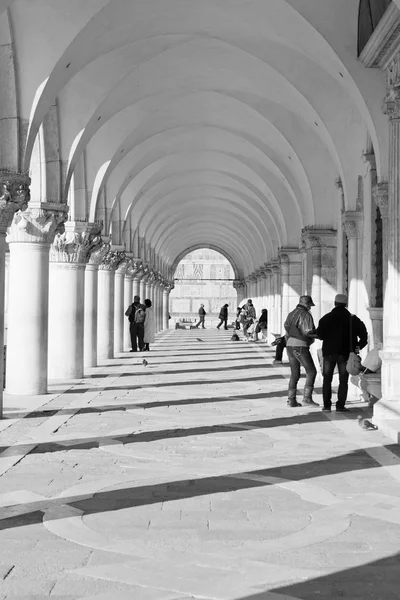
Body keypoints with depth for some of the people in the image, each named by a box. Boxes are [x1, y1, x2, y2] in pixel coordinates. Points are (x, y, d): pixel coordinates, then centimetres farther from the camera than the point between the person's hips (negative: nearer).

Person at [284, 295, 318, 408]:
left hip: (289, 345, 8)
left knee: (294, 374, 12)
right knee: (311, 371, 0)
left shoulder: (291, 314, 16)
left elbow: (287, 330, 14)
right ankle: (307, 398, -6)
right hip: (300, 345, -8)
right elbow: (308, 332, -15)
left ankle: (291, 399, 9)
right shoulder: (305, 315, -9)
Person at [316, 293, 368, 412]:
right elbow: (363, 333, -5)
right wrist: (359, 346, 4)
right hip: (345, 353, -1)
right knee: (343, 380, 5)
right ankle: (340, 406, -1)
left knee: (327, 380, 11)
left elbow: (319, 334, -4)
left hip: (329, 352, 1)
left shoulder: (327, 318, 0)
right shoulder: (352, 319, 0)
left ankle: (327, 405, 7)